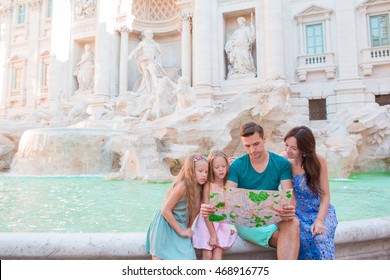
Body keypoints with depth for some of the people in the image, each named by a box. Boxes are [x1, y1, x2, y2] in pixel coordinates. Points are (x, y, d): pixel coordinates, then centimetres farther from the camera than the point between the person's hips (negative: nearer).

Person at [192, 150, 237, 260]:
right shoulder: (208, 186, -10)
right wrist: (212, 234, -12)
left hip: (223, 224, 3)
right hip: (207, 223, -2)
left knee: (218, 254, -8)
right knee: (207, 255, -6)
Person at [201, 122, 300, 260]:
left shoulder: (282, 164, 3)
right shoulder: (237, 165, 0)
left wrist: (290, 209, -32)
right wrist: (210, 208, -32)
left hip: (272, 216, 2)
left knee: (293, 223, -32)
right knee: (282, 237, -30)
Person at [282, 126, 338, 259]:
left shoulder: (318, 161, -11)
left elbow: (325, 195, -8)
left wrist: (319, 220, -19)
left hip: (319, 210, 0)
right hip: (296, 213, 1)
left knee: (320, 237, -29)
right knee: (303, 237, -29)